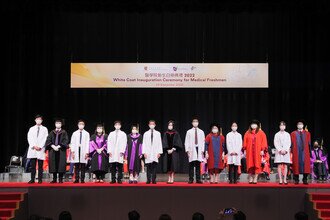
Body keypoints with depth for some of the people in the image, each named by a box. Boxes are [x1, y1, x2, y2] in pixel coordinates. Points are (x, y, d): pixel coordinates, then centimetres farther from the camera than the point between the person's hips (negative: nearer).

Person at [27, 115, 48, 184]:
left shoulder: (44, 129, 10)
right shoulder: (31, 129, 15)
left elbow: (45, 139, 2)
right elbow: (29, 138, 6)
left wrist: (40, 147, -10)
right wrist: (34, 146, -8)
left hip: (41, 149, -1)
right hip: (32, 149, 1)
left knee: (40, 166, -3)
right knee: (32, 165, -2)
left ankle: (40, 179, -2)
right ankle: (32, 179, -1)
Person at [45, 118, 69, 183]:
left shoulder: (64, 132, 7)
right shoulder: (52, 133, 13)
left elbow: (65, 141, -3)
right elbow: (48, 141, 5)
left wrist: (58, 146, -14)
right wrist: (53, 146, -12)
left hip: (61, 151, -2)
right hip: (52, 151, 2)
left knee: (61, 165, -6)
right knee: (53, 165, 0)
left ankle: (60, 179, -4)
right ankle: (54, 179, 4)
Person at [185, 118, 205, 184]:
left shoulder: (201, 132, 10)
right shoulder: (189, 132, 6)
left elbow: (203, 142, 9)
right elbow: (186, 142, 5)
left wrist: (202, 150, 0)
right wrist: (187, 150, -5)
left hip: (199, 149, 1)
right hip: (191, 150, -1)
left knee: (198, 165, -1)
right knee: (191, 165, -3)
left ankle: (198, 179, 2)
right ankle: (191, 179, 0)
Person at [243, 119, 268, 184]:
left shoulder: (260, 133, 5)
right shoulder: (247, 133, 10)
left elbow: (263, 141, 0)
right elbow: (245, 142, 10)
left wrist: (262, 150, -7)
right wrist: (245, 149, 2)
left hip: (257, 151, -2)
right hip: (249, 151, 2)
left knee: (257, 164, -4)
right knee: (250, 164, 1)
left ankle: (255, 179, -2)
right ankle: (250, 178, 7)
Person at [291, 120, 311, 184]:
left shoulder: (307, 133, 11)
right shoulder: (293, 133, 8)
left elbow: (309, 143, 8)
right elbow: (292, 143, 5)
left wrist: (309, 151, 0)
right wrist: (292, 151, -6)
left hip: (305, 151, 1)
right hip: (296, 152, -1)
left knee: (305, 164, -3)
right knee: (296, 164, -2)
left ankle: (305, 180, 1)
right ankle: (296, 180, 3)